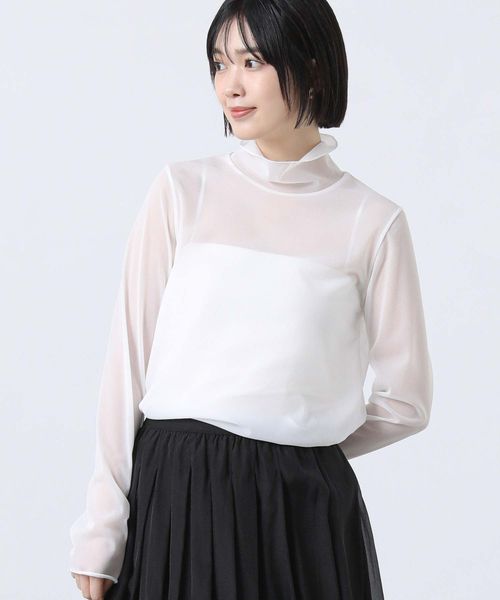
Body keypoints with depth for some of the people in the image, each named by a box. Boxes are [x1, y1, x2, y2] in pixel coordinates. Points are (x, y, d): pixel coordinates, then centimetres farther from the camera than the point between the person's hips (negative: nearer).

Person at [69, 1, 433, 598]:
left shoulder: (372, 222, 0)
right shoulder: (182, 191, 3)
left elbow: (406, 400, 6)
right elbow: (129, 358, 1)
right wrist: (100, 533, -3)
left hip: (305, 508, 0)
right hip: (176, 499, 1)